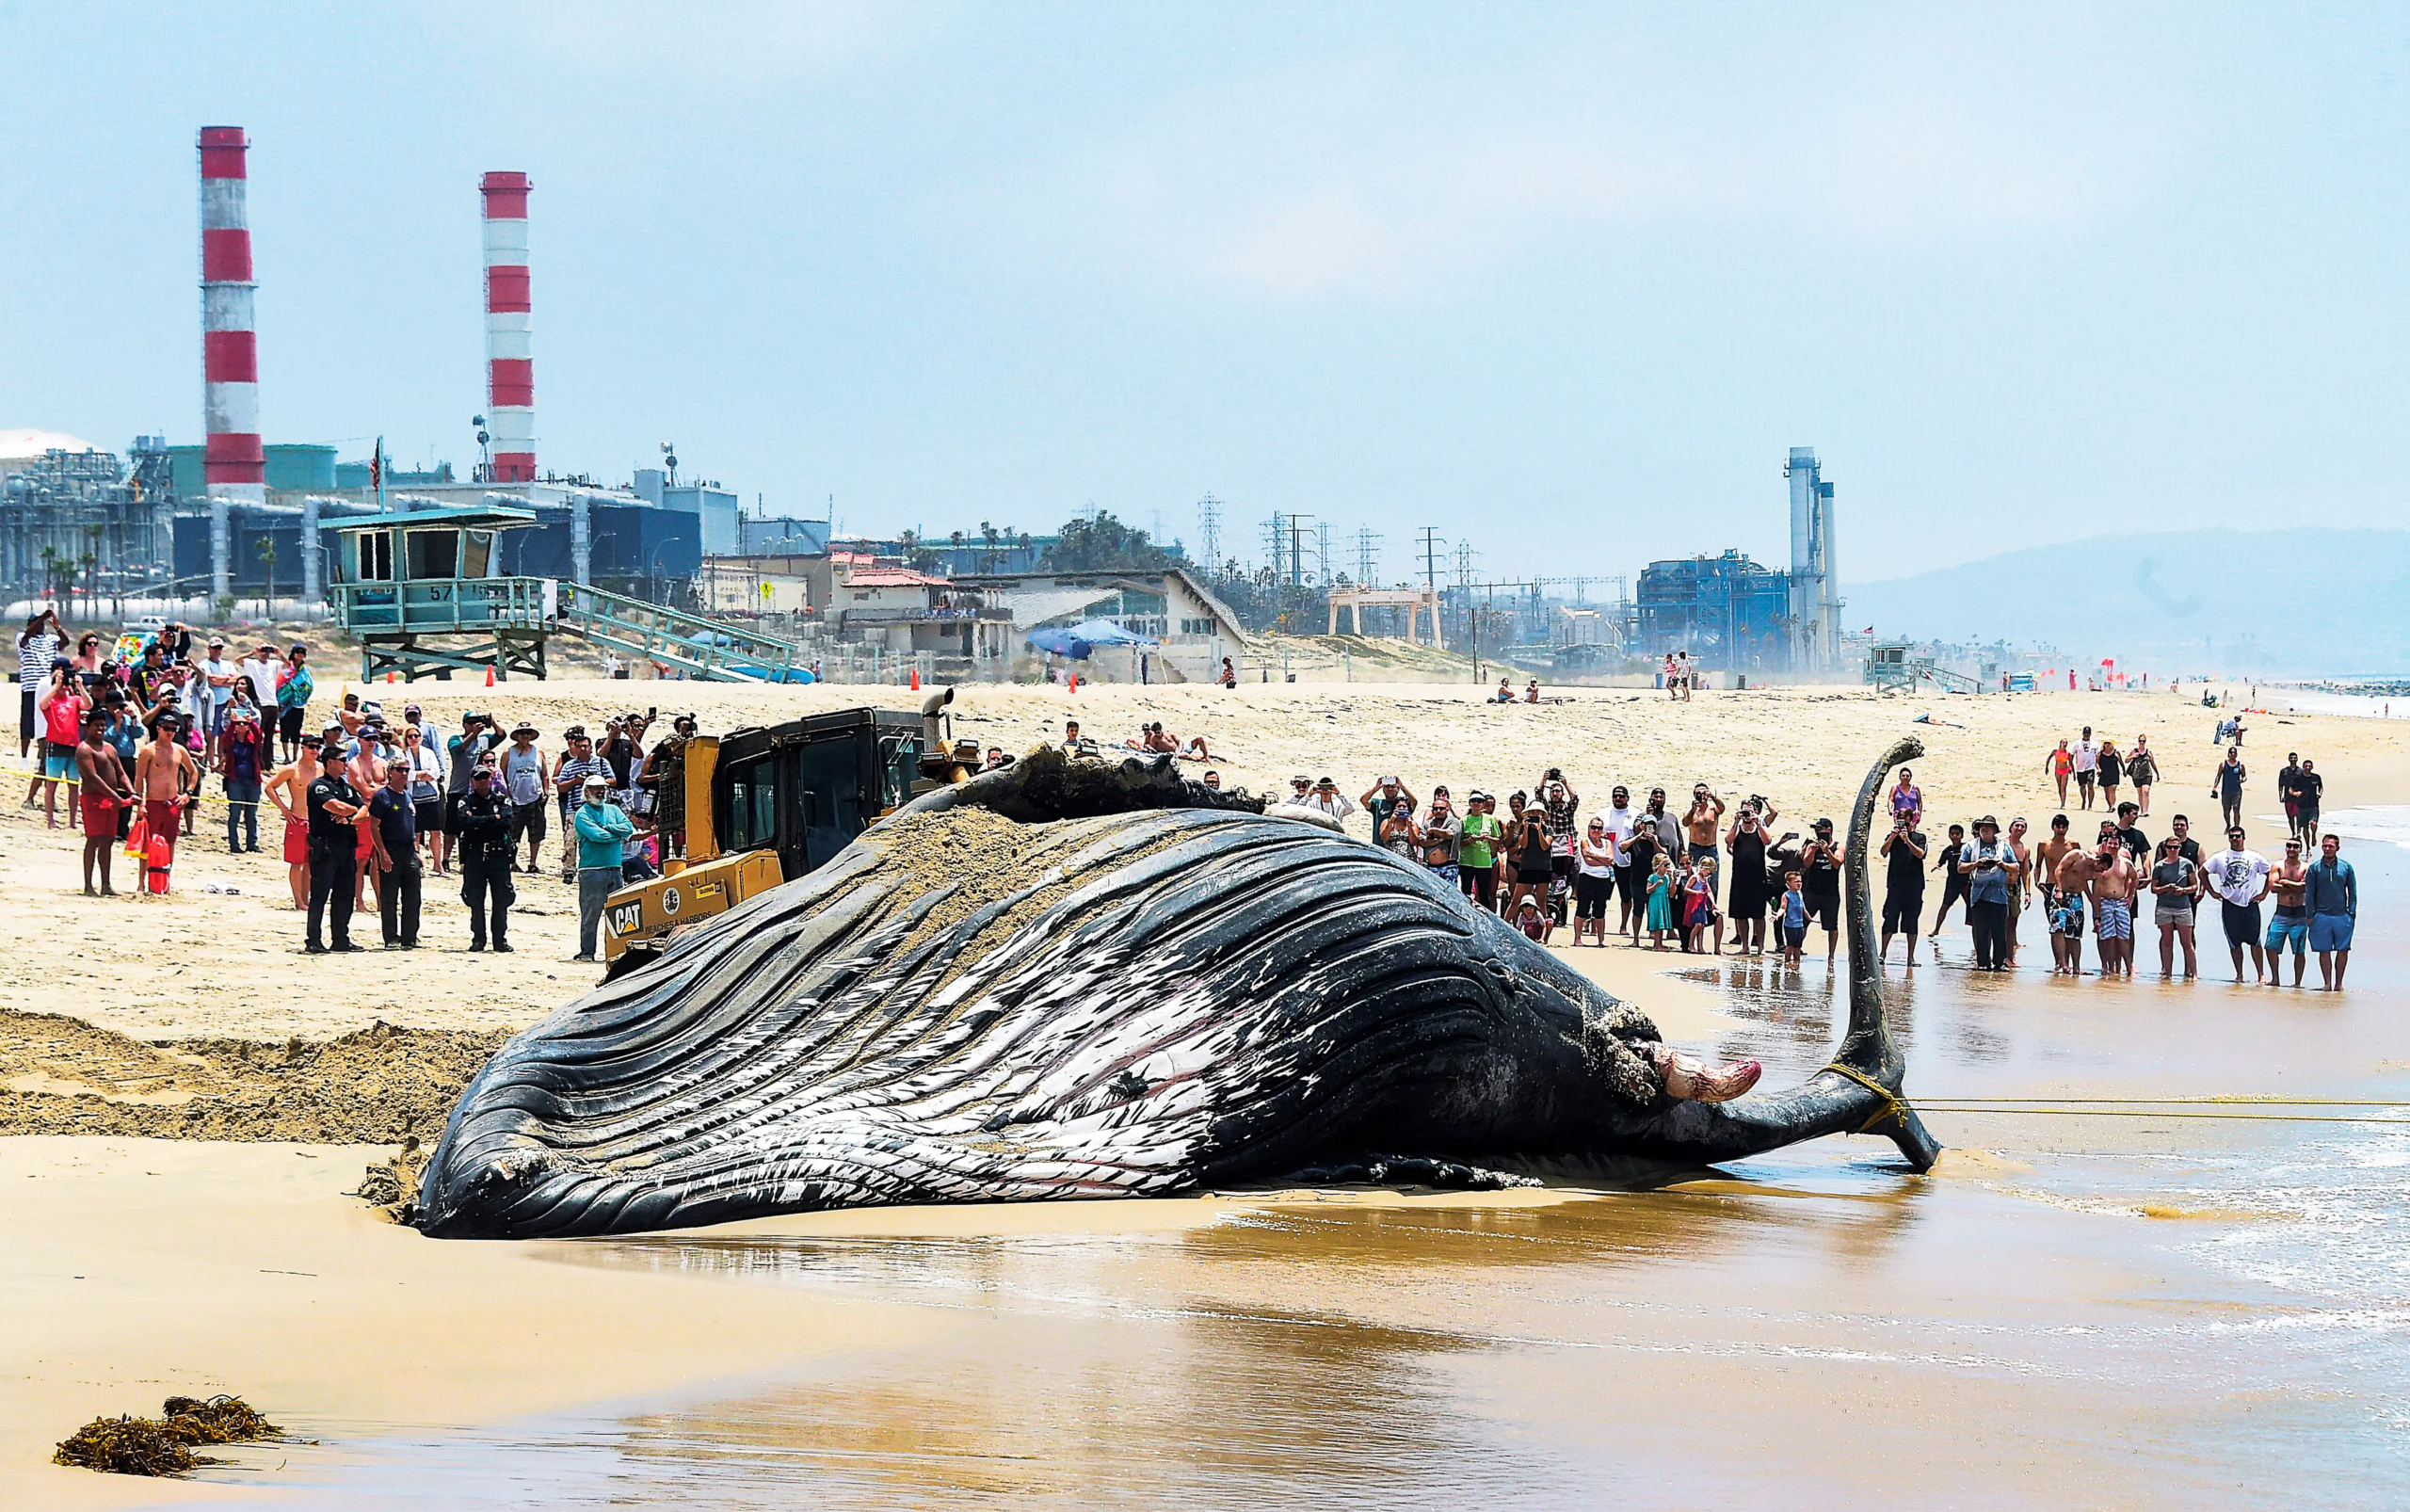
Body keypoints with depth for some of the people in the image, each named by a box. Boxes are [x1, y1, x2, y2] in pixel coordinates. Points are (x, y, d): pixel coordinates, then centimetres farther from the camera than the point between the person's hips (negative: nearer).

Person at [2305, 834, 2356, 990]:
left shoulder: (2346, 867, 6)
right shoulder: (2315, 867, 4)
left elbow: (2352, 891, 9)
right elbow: (2309, 893, 5)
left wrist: (2352, 913, 0)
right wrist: (2310, 915, -1)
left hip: (2342, 916, 1)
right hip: (2322, 916, -1)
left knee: (2343, 950, 0)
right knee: (2324, 951, 0)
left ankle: (2338, 983, 10)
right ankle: (2327, 983, 6)